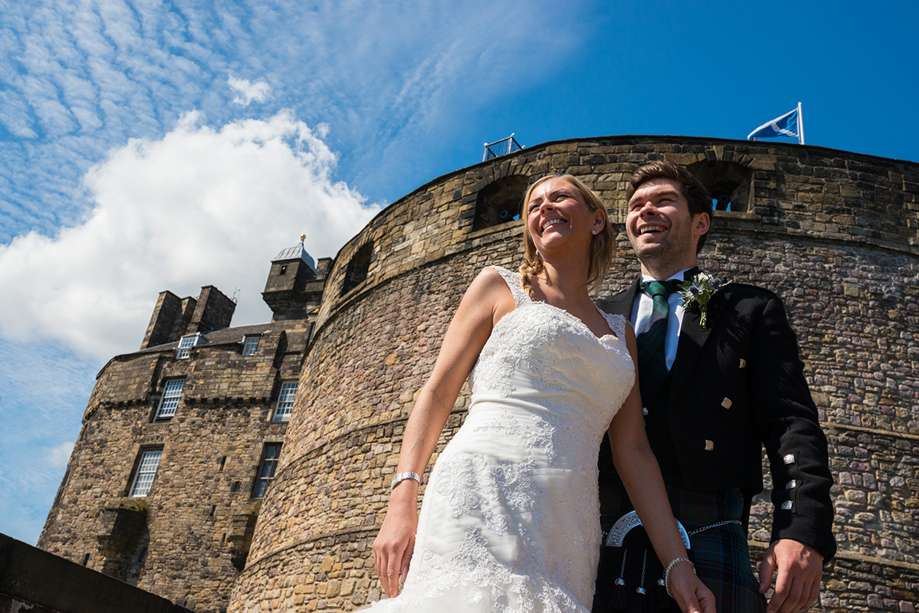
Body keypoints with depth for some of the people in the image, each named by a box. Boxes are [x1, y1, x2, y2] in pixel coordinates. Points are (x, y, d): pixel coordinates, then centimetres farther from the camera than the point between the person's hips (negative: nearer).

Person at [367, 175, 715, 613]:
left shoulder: (620, 333, 22)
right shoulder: (500, 287, 13)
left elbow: (633, 451, 16)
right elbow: (437, 392, 5)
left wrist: (677, 562, 7)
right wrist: (402, 500, -9)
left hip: (567, 528, 4)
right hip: (482, 494, -3)